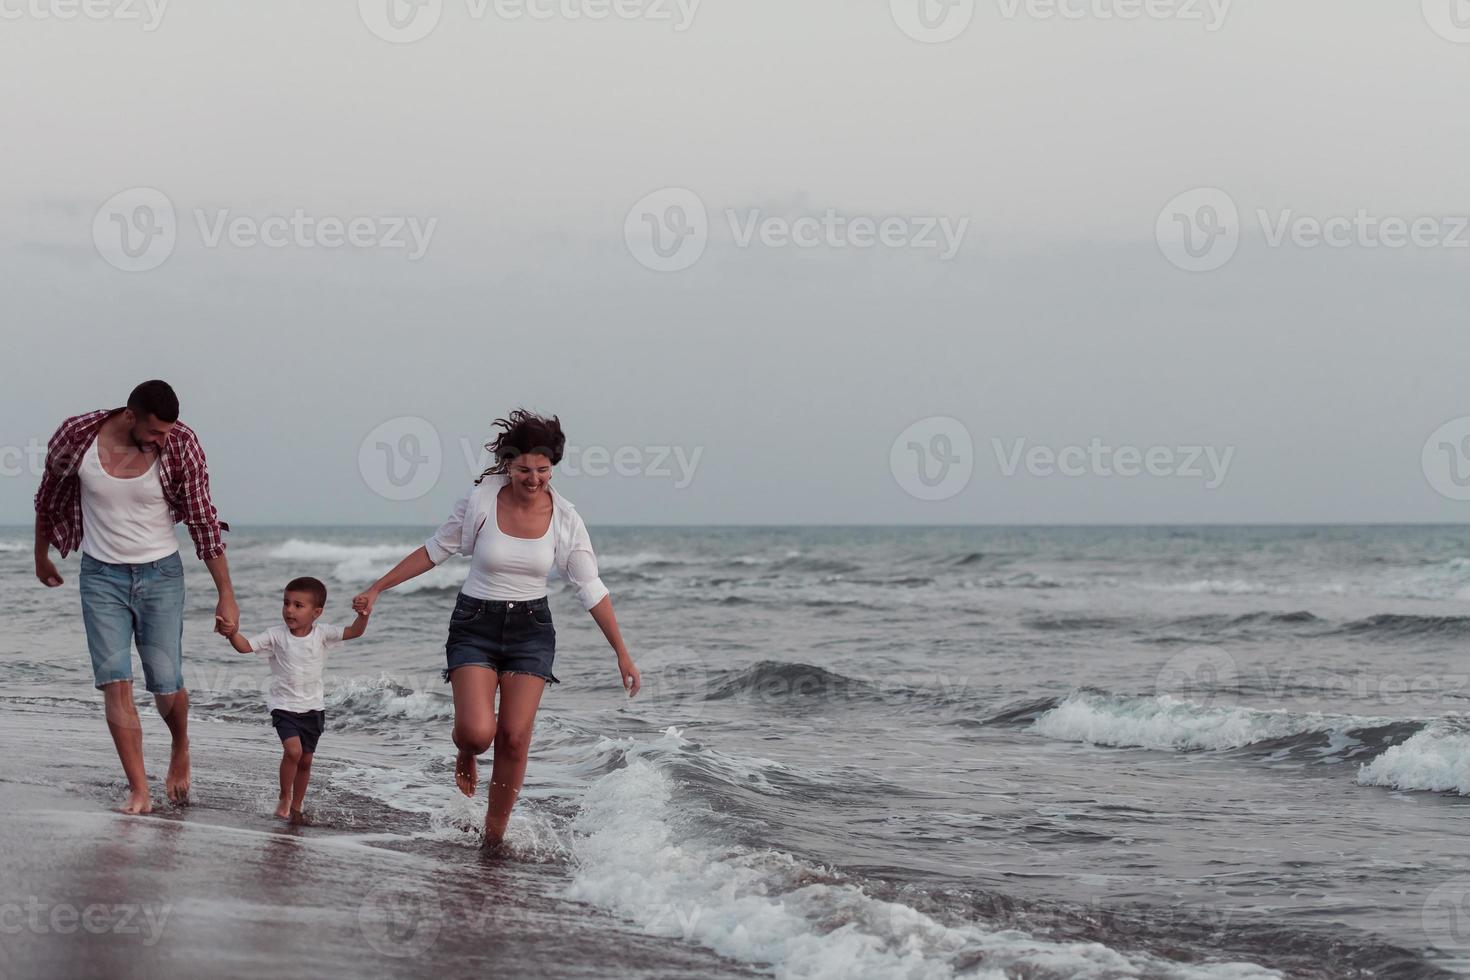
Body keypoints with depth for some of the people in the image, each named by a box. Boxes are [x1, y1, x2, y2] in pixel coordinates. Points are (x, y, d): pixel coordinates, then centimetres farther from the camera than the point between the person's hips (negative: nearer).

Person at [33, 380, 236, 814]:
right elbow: (48, 498, 6)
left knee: (166, 684, 1)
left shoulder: (181, 446, -16)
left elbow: (203, 521, -7)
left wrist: (226, 595, -5)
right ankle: (139, 790, -9)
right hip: (102, 575, 0)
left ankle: (180, 749, 33)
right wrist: (41, 557, 18)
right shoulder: (76, 437, -15)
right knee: (115, 681, -11)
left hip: (161, 574, 0)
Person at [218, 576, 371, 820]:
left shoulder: (322, 635, -5)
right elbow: (246, 646, -13)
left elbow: (354, 632, -11)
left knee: (306, 759, 11)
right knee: (293, 750, -22)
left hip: (313, 708, 3)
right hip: (284, 706, -3)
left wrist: (363, 615, -31)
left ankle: (296, 806, 27)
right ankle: (284, 797, -2)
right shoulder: (277, 636, -8)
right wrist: (233, 634, -34)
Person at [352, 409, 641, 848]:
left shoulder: (564, 519, -7)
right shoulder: (480, 501, -11)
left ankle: (494, 836, 8)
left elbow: (591, 589, -1)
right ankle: (465, 756, 21)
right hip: (475, 624, -1)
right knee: (477, 732, -18)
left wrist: (623, 655, -1)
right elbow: (436, 550, 2)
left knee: (514, 738, -7)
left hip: (531, 630, 1)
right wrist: (376, 589, 3)